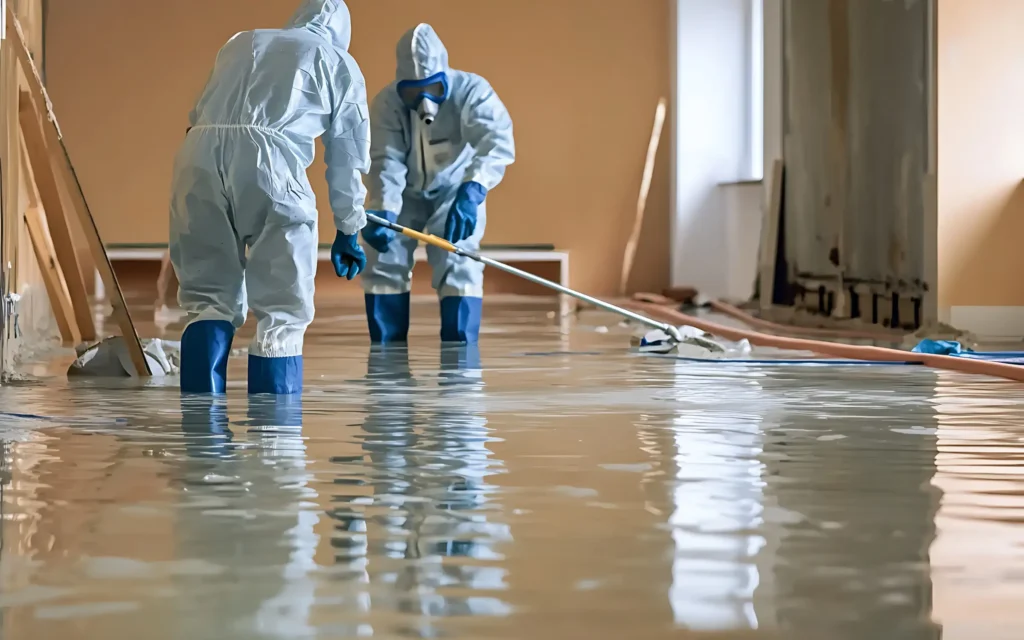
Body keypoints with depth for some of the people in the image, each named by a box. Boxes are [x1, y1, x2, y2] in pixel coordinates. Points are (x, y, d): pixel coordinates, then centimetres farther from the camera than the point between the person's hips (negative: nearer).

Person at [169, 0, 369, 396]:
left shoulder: (241, 42, 32)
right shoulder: (340, 63, 23)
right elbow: (348, 159, 24)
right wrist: (348, 232, 32)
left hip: (197, 153, 3)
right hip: (269, 158, -3)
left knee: (209, 297, 13)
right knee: (282, 309, 6)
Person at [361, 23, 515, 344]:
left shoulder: (471, 90, -30)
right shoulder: (387, 102, -25)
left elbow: (498, 142, -44)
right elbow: (386, 162, -29)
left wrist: (472, 190, -60)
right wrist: (383, 212, -47)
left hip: (455, 190, -2)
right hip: (405, 192, 2)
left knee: (458, 268, -15)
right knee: (382, 266, -2)